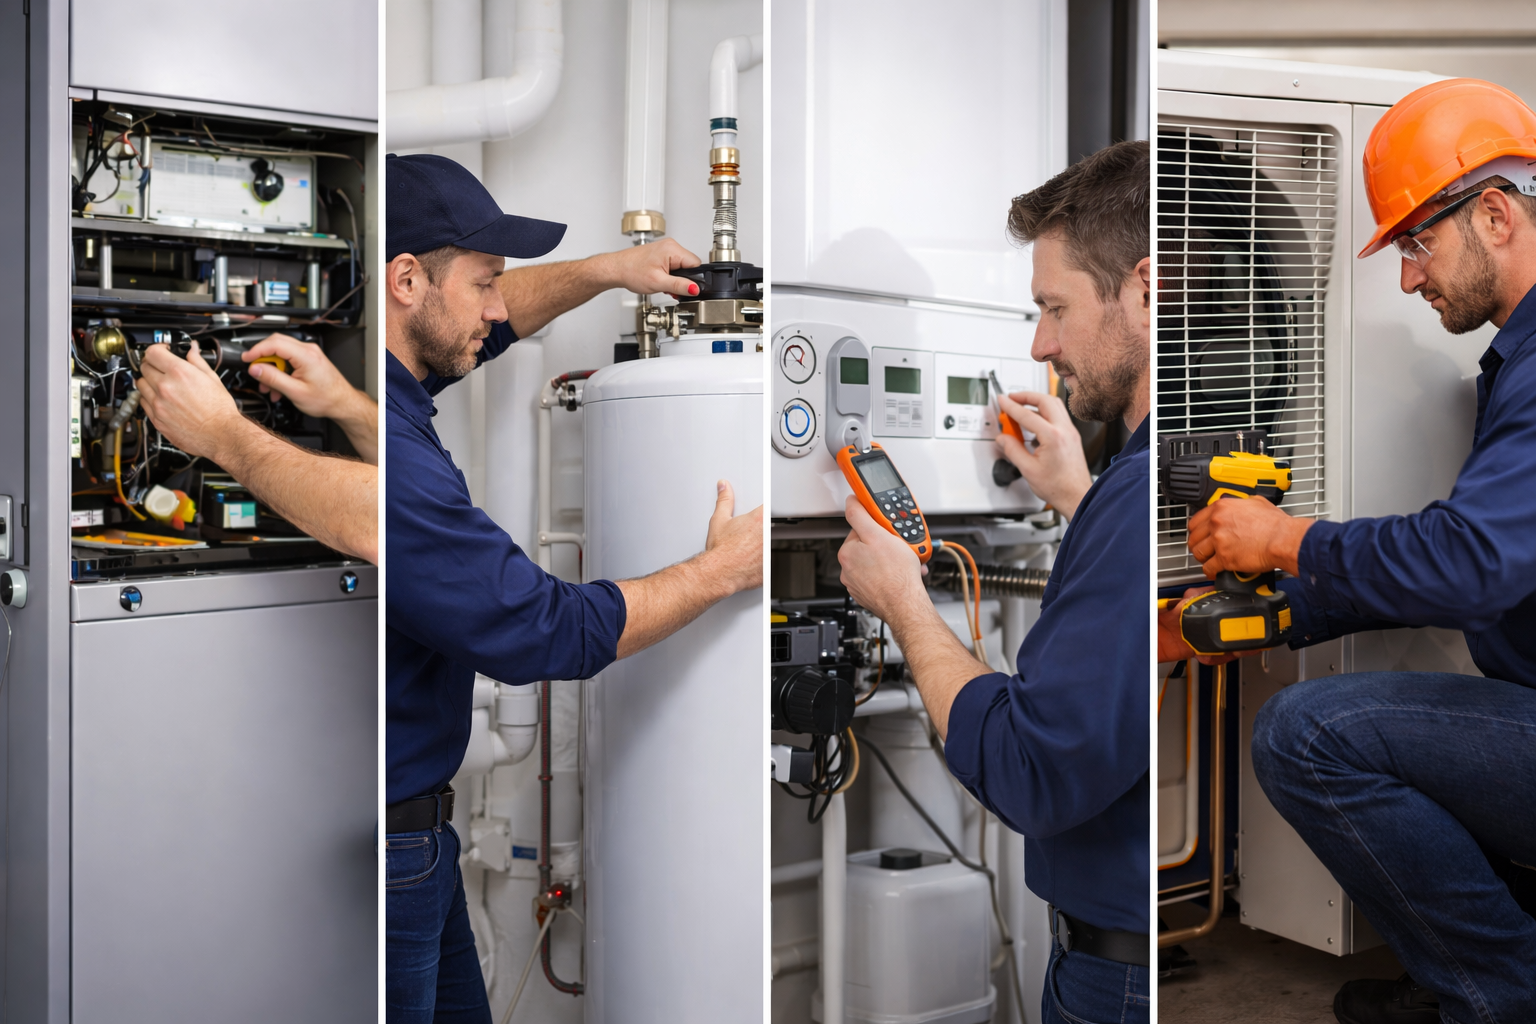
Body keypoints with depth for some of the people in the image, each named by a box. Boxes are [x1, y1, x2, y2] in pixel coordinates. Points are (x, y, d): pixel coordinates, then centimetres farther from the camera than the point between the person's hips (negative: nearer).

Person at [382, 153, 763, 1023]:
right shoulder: (391, 461, -30)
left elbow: (477, 322, 22)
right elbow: (551, 632, -23)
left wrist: (609, 271, 16)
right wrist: (721, 570, -11)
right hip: (392, 843, -9)